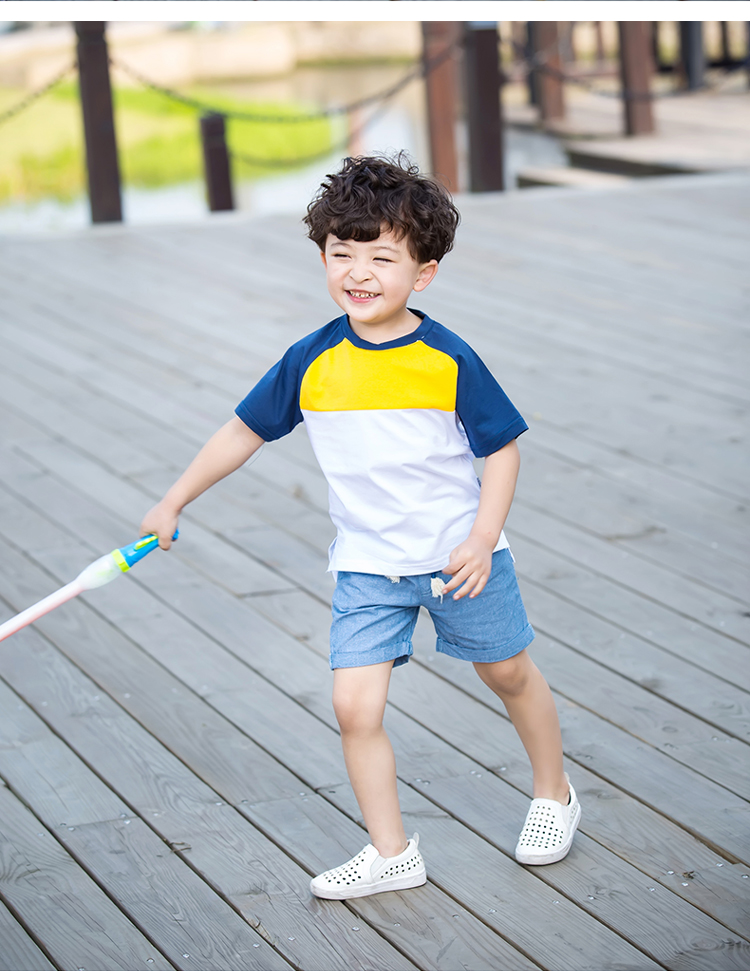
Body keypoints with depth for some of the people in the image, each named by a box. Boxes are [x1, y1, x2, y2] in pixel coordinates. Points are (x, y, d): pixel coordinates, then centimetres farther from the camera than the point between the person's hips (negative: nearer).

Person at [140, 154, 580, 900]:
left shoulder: (448, 362, -15)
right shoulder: (310, 363, -7)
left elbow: (501, 448, -8)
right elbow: (244, 431, 5)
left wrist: (482, 541, -17)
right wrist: (174, 503, 8)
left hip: (459, 554, -2)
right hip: (366, 565, 2)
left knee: (509, 673, 16)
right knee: (355, 705, -8)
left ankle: (553, 795, 41)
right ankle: (391, 853, 5)